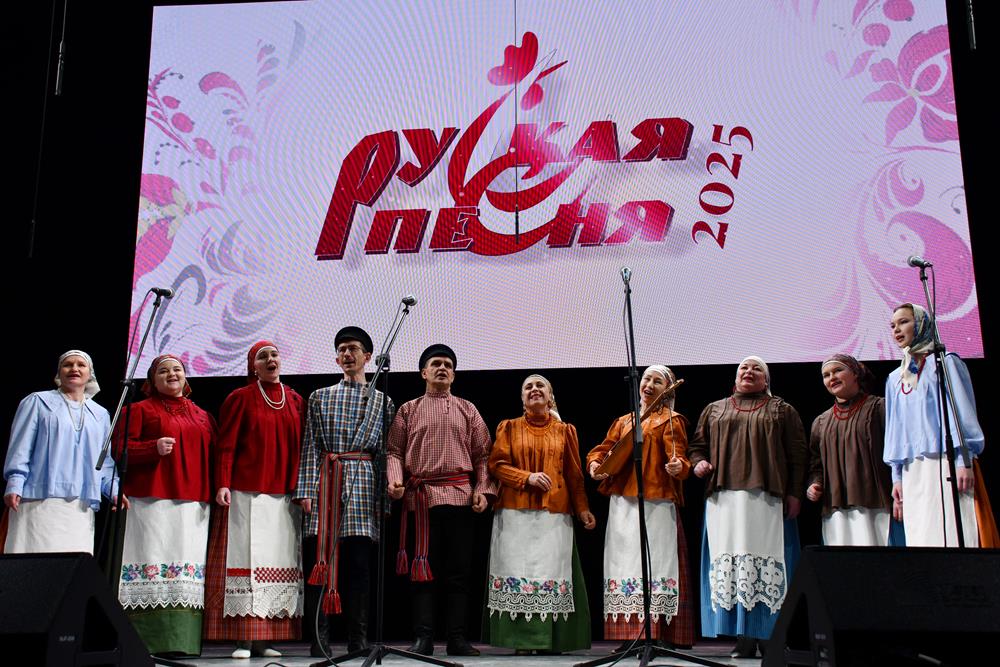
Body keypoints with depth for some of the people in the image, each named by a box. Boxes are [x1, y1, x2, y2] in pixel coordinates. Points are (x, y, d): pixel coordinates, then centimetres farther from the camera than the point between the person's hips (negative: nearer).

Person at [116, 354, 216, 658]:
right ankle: (146, 640, -7)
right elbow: (120, 448, 0)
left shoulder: (202, 416, 22)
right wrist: (154, 448, -15)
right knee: (153, 563, -10)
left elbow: (214, 454, 23)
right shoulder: (140, 410, 9)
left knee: (188, 570, -2)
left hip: (193, 502, 4)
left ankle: (181, 640, -1)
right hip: (151, 499, -4)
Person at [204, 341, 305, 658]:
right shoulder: (240, 398, 2)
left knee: (279, 562, 2)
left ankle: (265, 638, 8)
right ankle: (243, 639, -2)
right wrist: (223, 485, -13)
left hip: (285, 496, 4)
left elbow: (301, 447, 12)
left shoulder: (296, 401, 13)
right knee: (247, 559, -6)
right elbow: (226, 446, -3)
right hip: (247, 494, -4)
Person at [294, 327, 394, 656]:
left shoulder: (382, 400, 12)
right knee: (319, 557, -4)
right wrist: (306, 490, -3)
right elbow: (310, 447, 7)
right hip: (325, 480, 1)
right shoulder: (320, 397, 14)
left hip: (363, 481, -1)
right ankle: (319, 638, 2)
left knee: (359, 561, -2)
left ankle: (358, 639, 6)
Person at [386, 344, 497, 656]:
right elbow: (395, 451, 7)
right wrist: (395, 479, -12)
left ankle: (457, 637, 8)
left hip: (460, 497, 1)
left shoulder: (467, 410, 13)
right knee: (422, 567, 0)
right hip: (421, 497, -1)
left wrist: (483, 489, -3)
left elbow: (482, 454, 10)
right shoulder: (408, 410, 12)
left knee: (459, 569, 2)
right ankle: (423, 638, 5)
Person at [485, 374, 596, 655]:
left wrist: (582, 508, 4)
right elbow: (496, 464, 2)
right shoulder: (510, 428, 11)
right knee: (519, 571, -6)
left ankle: (549, 639, 1)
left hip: (555, 513, 1)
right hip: (516, 512, -1)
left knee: (551, 571, -4)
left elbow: (574, 473, 13)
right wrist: (527, 477, -12)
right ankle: (521, 638, -3)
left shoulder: (565, 431, 14)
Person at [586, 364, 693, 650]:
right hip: (622, 503, 5)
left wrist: (678, 466, -30)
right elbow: (602, 449, 16)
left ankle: (661, 636, -8)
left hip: (656, 503, -5)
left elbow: (677, 458, -7)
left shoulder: (670, 421, 5)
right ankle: (628, 635, 10)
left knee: (654, 563, -11)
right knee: (625, 563, 5)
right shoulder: (624, 421, 20)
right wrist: (595, 463, -6)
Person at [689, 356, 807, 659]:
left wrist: (794, 492, -1)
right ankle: (743, 637, -4)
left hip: (766, 496, -2)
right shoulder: (714, 410, 23)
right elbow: (697, 445, 22)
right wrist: (698, 462, 0)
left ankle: (769, 635, -4)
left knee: (765, 561, -8)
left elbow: (798, 453, 9)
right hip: (725, 496, 2)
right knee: (729, 562, -6)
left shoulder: (781, 411, 16)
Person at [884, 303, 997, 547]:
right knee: (920, 537, -1)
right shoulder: (895, 378, 19)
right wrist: (897, 477, 12)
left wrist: (964, 461, -12)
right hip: (913, 472, 5)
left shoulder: (945, 363, 5)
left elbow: (963, 410, -3)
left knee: (950, 536, -13)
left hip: (945, 463, -5)